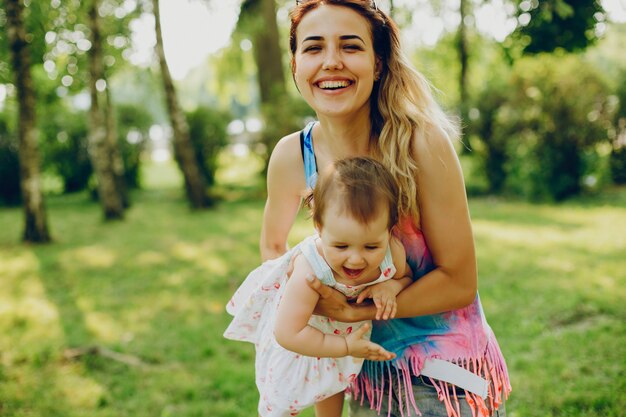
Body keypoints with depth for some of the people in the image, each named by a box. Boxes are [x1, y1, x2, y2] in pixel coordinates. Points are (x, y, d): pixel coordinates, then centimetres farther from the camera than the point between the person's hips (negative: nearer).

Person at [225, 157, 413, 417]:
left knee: (332, 386, 30)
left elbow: (406, 276, -7)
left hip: (343, 325, 4)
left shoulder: (393, 252, -32)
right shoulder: (310, 271, -46)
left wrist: (391, 286, -31)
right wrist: (345, 347, -36)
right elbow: (288, 334, -41)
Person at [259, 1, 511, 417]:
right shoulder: (292, 156, -11)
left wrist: (353, 311, -22)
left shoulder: (422, 143, -22)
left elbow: (459, 282, -18)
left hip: (445, 371, -3)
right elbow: (273, 246, 8)